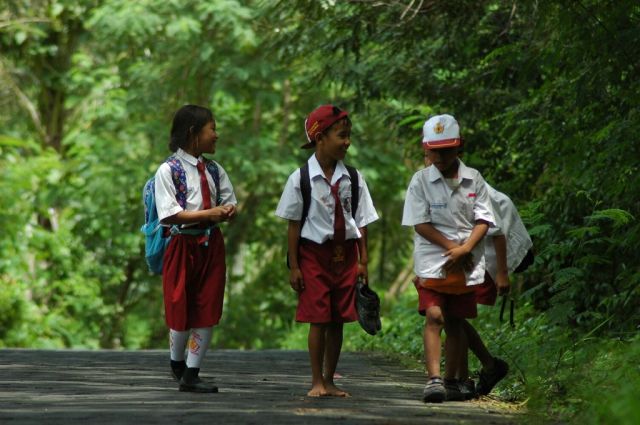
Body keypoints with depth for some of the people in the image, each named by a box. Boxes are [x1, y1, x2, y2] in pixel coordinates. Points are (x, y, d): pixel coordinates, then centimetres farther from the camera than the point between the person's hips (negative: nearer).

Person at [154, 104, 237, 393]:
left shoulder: (214, 170, 8)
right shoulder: (168, 171, -9)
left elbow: (229, 203, 13)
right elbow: (169, 215, -16)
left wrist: (228, 211, -12)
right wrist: (208, 214, -21)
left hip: (211, 245, 5)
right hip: (183, 245, -5)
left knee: (207, 311, 2)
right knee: (180, 310, 6)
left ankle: (191, 375, 9)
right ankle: (177, 364, 30)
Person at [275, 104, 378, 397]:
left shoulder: (353, 178, 2)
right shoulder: (301, 179, -6)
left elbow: (361, 222, 6)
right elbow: (293, 224, -3)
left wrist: (363, 260, 2)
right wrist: (294, 266, -4)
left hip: (345, 254, 3)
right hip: (314, 253, -3)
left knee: (338, 320, 7)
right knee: (318, 319, -2)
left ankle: (329, 381, 16)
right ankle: (317, 382, 7)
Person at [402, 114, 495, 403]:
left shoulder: (473, 179, 5)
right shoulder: (421, 181, -1)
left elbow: (483, 220, 2)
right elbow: (420, 224, -5)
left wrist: (465, 249, -13)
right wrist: (452, 247, -12)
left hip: (467, 264, 3)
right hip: (433, 260, -2)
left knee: (455, 322, 10)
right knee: (434, 316, -16)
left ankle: (451, 380, 20)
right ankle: (433, 379, -23)